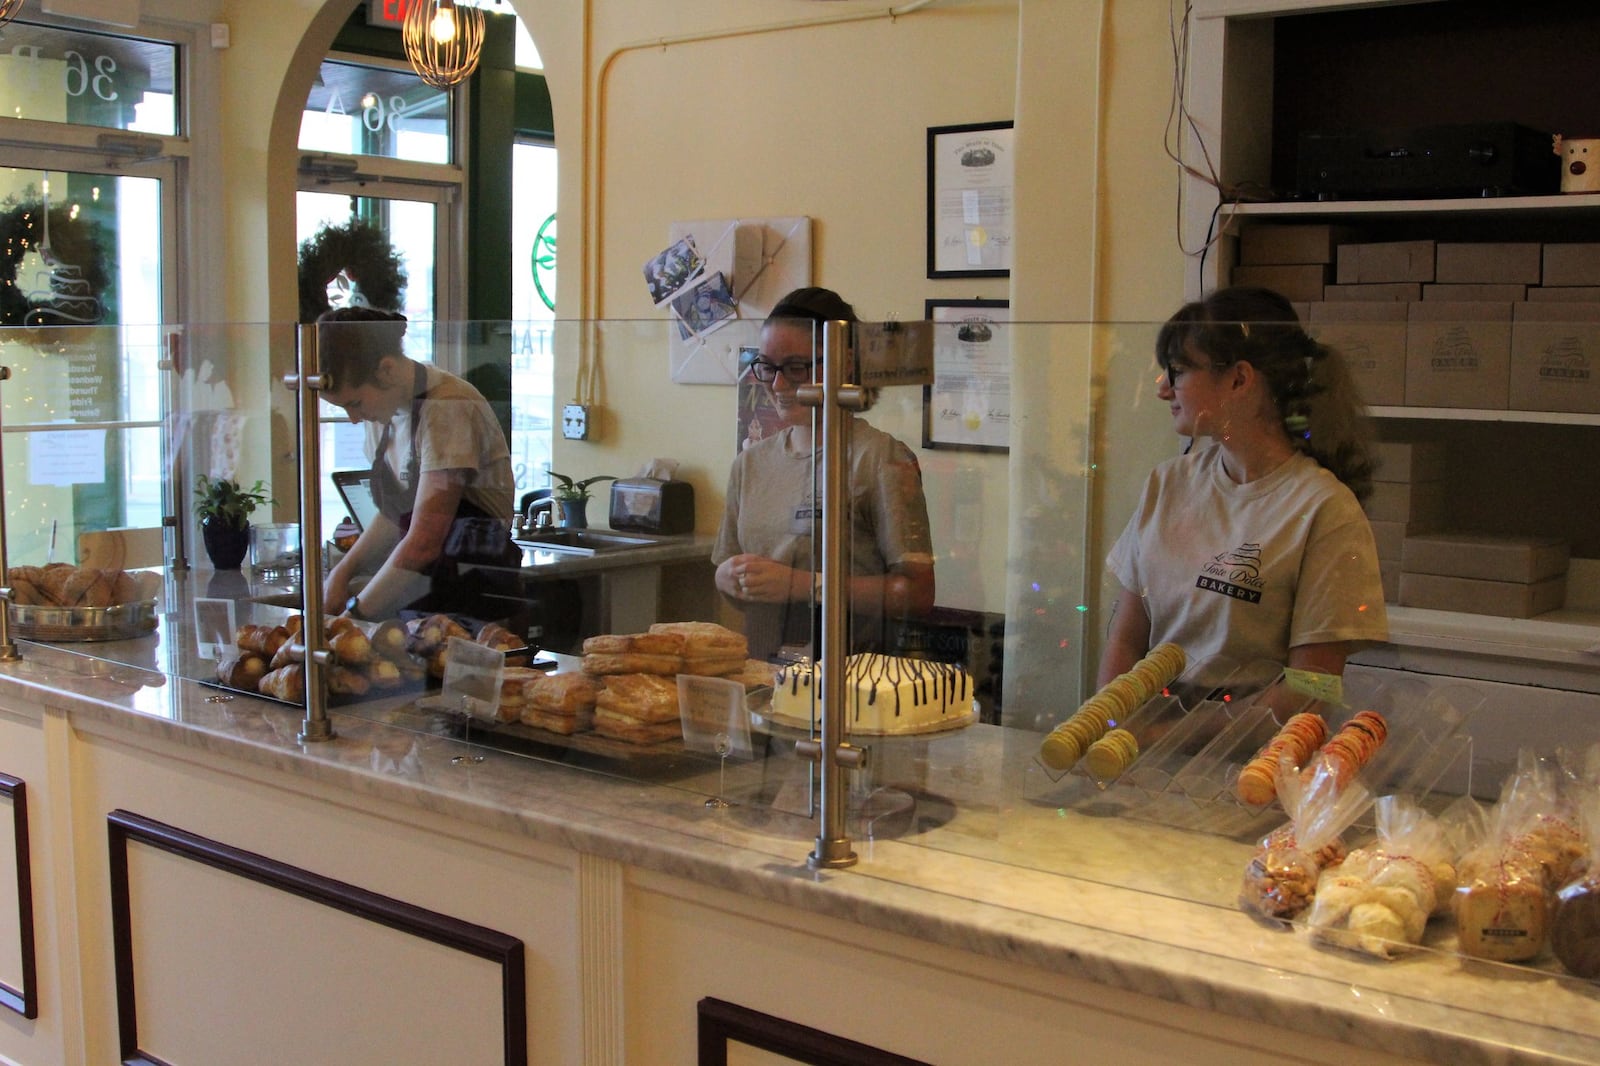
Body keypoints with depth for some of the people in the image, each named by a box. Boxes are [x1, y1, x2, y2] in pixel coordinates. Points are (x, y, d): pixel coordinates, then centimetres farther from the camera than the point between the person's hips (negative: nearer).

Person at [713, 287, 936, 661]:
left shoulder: (881, 459, -4)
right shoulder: (752, 461, 15)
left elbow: (917, 592, -9)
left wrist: (803, 584, -13)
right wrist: (730, 578, 2)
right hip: (757, 672, 5)